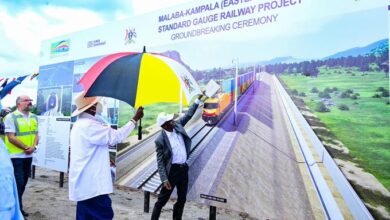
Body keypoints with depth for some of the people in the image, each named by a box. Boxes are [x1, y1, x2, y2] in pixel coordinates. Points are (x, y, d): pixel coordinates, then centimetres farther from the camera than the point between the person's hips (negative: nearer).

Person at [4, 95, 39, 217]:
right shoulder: (11, 117, -11)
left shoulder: (34, 117, 8)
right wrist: (25, 147, -15)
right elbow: (11, 137, -15)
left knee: (23, 182, 14)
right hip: (16, 156, -6)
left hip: (28, 156, 6)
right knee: (18, 183, -3)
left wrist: (33, 146, -8)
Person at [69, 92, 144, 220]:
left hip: (83, 184, 11)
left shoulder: (79, 124, 16)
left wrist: (105, 158, 26)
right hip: (91, 185, -11)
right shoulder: (89, 125, -19)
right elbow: (116, 136, -20)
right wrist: (135, 119, -13)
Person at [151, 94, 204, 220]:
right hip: (172, 170, -6)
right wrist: (164, 179, -20)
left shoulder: (177, 126, 0)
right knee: (162, 199, 6)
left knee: (182, 199, 16)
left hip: (184, 168, 6)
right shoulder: (160, 140, -16)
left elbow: (189, 115, 9)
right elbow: (160, 162, -14)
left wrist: (198, 99, 6)